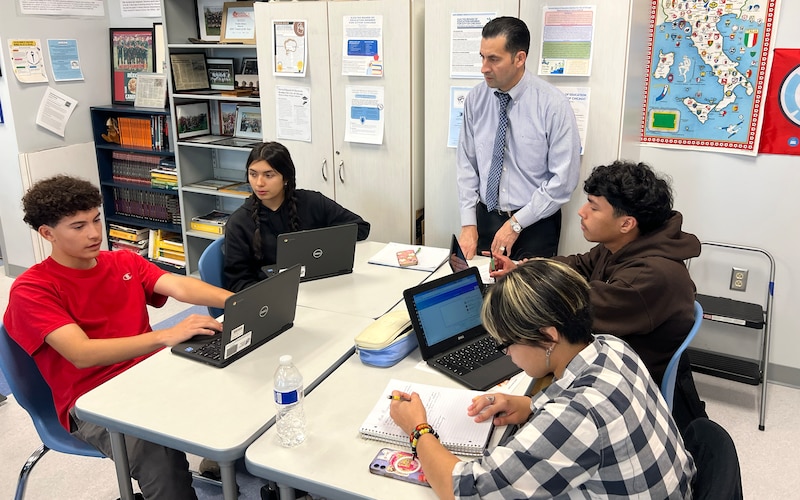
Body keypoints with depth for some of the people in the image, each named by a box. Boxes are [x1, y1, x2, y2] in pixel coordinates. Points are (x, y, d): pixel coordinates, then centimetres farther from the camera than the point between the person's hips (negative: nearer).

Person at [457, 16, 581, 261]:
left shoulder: (553, 104, -14)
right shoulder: (475, 99, -3)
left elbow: (564, 179, -14)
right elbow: (466, 165, 1)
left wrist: (517, 223, -15)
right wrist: (469, 224, -5)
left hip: (535, 225, -3)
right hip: (485, 218, 3)